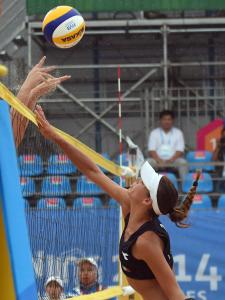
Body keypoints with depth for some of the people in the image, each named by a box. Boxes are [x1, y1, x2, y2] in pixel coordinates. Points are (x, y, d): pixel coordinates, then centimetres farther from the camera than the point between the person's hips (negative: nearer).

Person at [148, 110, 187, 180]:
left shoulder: (178, 133, 10)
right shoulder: (154, 133, 10)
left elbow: (180, 151, 1)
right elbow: (151, 151, 1)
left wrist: (171, 160, -18)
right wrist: (158, 160, -19)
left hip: (173, 159, 0)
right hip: (158, 159, 0)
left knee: (183, 162, -32)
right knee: (149, 162, -32)